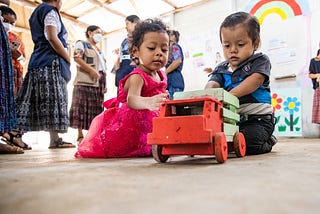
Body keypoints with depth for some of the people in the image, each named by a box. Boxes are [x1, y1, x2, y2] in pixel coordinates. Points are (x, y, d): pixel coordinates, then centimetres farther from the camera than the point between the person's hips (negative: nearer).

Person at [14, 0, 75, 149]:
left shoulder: (37, 12, 27)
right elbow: (52, 38, -15)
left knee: (42, 99, 5)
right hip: (51, 61, -9)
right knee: (54, 98, -12)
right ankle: (55, 139, -13)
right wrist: (68, 58, -9)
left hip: (38, 61, 9)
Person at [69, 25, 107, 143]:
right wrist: (91, 70, -17)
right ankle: (80, 135, -5)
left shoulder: (99, 50, 29)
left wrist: (104, 85, 15)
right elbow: (77, 58, -11)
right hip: (84, 82, -7)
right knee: (82, 108, -9)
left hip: (98, 85, 8)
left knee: (96, 110, 5)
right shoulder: (81, 44, 7)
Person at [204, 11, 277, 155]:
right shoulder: (221, 69, 11)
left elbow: (256, 80, -19)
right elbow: (213, 83, -7)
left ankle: (267, 142, 11)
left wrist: (230, 94, -35)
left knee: (249, 143, -27)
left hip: (257, 118, -4)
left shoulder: (260, 60, 1)